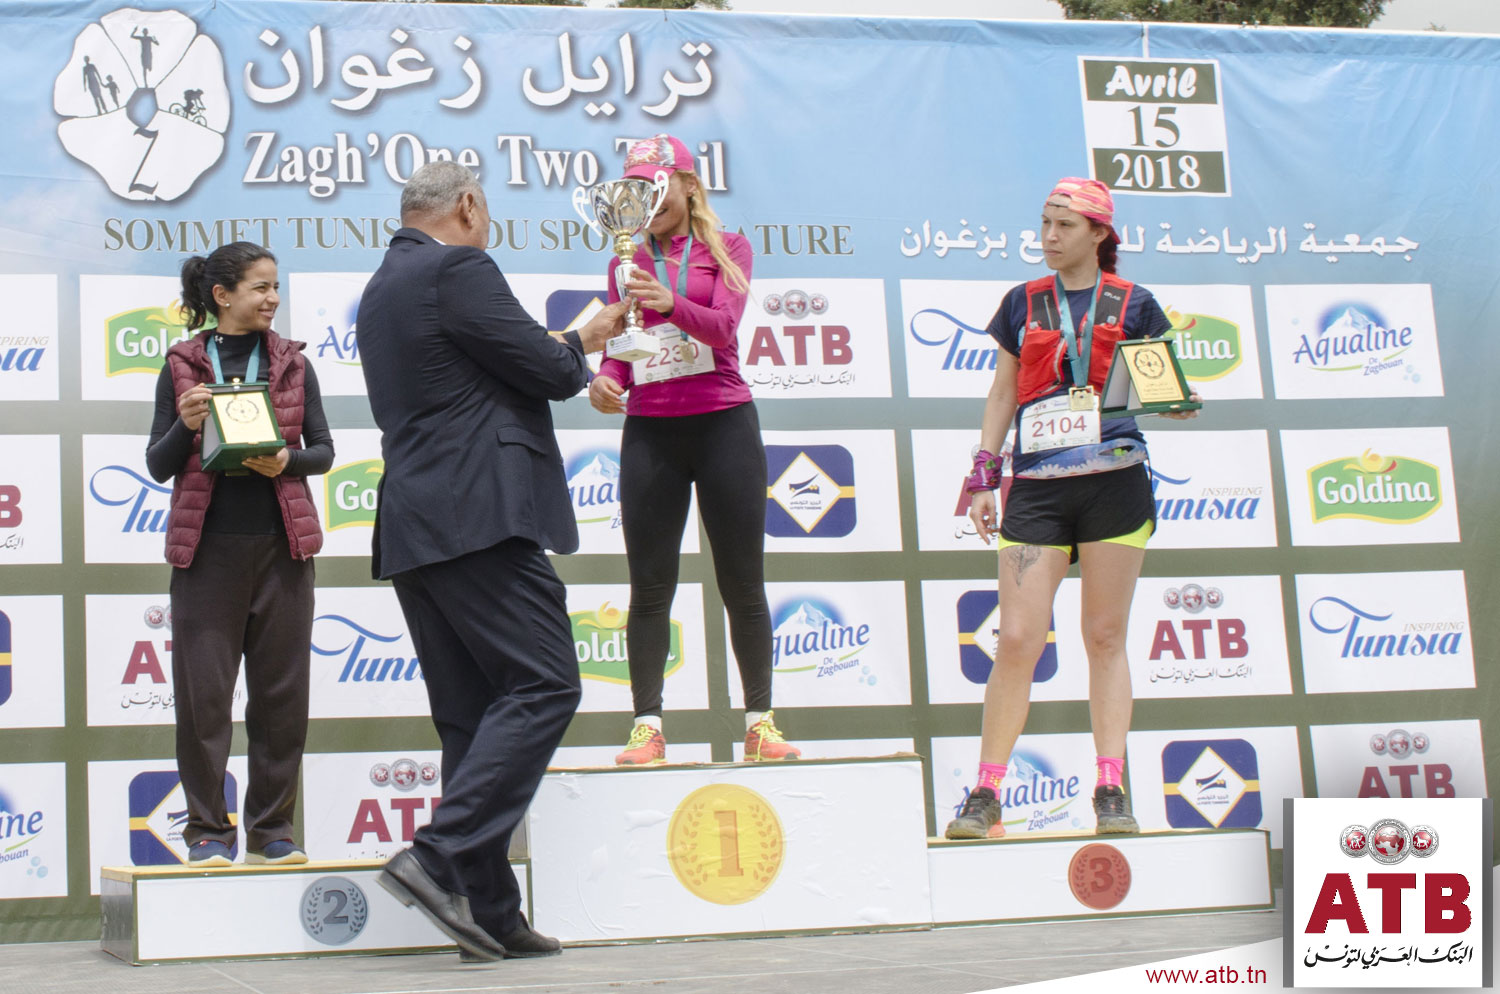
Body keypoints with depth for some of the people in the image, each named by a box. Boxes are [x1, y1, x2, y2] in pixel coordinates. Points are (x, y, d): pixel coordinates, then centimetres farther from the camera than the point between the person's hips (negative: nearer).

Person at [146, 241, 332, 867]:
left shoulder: (291, 362, 10)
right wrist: (187, 426, -15)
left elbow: (323, 450, 9)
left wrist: (287, 461, -12)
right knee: (203, 691, -2)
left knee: (282, 690, 3)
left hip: (280, 544, 2)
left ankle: (272, 830, 13)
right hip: (207, 546, -2)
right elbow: (158, 466, 5)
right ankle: (208, 831, 8)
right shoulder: (182, 365, 5)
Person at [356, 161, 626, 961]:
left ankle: (488, 912, 4)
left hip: (413, 531, 10)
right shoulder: (458, 269, -6)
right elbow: (552, 372, -8)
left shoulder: (381, 288, 23)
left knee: (473, 715, 7)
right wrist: (579, 345, 14)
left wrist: (563, 351, 28)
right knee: (543, 685, -10)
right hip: (480, 514, -10)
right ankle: (441, 857, -19)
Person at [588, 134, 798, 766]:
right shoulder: (627, 264, 13)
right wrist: (605, 379, -13)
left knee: (742, 583, 2)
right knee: (649, 586, -2)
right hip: (649, 430, 2)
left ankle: (760, 722, 9)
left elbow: (724, 323, -12)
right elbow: (619, 348, 11)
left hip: (722, 422, -2)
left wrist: (671, 305, -32)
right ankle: (647, 725, -1)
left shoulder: (727, 249, 5)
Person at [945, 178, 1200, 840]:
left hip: (1115, 481, -1)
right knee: (1017, 640, -6)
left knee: (1105, 636, 3)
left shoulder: (1131, 305, 8)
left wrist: (1180, 403, -13)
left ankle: (1110, 792, 7)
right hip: (1036, 487, 1)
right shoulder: (1022, 304, 14)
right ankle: (985, 795, 1)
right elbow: (1002, 394, 17)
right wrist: (983, 475, 10)